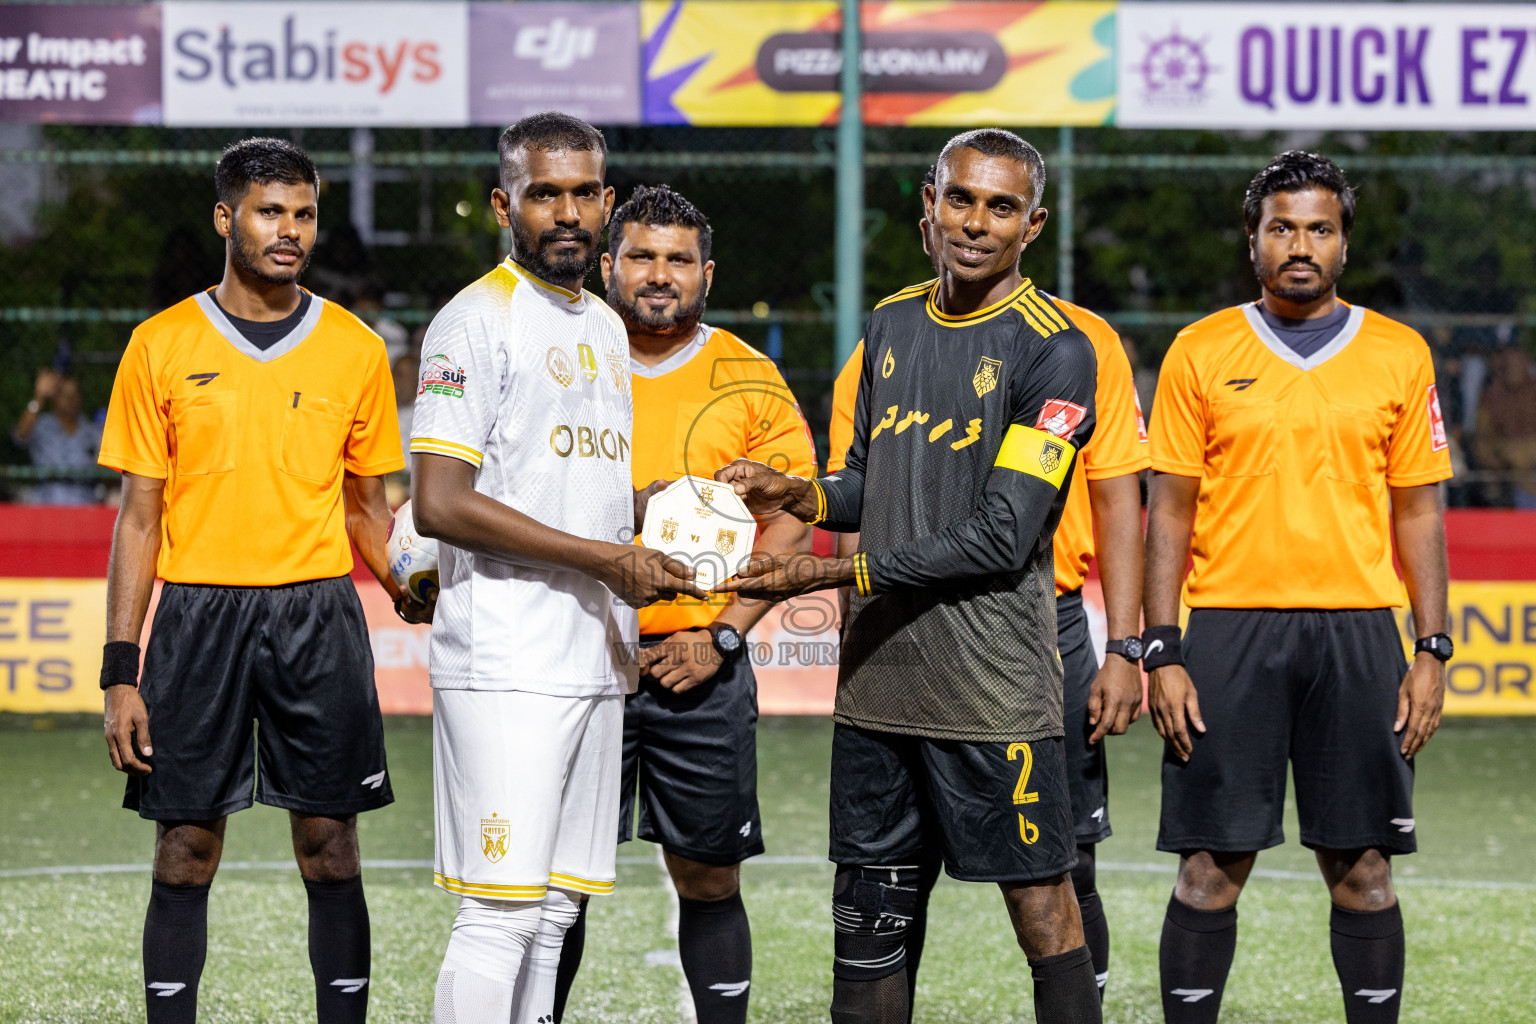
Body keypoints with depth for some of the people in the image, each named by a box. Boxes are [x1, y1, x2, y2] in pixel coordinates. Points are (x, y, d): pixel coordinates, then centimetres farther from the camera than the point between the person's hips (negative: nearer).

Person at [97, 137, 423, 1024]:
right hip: (198, 611, -1)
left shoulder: (355, 350, 6)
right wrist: (122, 670, -2)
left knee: (330, 849, 1)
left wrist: (407, 584, -5)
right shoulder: (163, 345, 3)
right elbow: (140, 517, 4)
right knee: (186, 852, 2)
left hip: (318, 614, 1)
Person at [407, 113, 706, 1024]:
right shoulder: (478, 319, -8)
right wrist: (606, 558, -15)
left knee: (552, 911, 9)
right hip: (506, 665, -8)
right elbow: (440, 504, -17)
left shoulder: (606, 328, 19)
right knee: (500, 909, -12)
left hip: (597, 664, 8)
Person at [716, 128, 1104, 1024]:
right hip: (879, 676, 6)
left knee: (1042, 906, -3)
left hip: (992, 679, -6)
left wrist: (830, 575, -15)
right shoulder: (893, 325, 13)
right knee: (866, 916, 9)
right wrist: (795, 494, 1)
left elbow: (1000, 538, -15)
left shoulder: (1054, 351, -9)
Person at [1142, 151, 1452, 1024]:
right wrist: (1162, 652, -3)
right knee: (1212, 867, -1)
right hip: (1230, 629, -1)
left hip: (1358, 631, 1)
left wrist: (1432, 650, 1)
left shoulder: (1399, 354, 7)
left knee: (1362, 867, 3)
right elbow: (1171, 508, 5)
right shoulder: (1201, 353, 5)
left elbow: (1419, 511, 9)